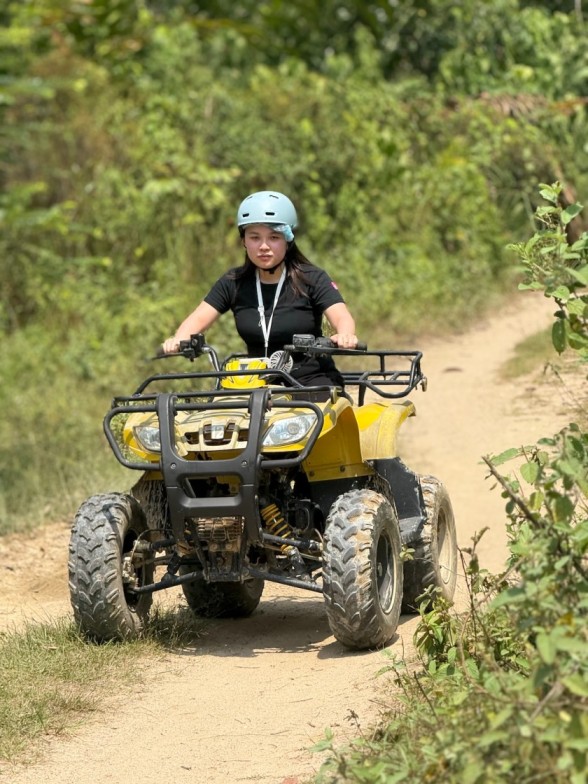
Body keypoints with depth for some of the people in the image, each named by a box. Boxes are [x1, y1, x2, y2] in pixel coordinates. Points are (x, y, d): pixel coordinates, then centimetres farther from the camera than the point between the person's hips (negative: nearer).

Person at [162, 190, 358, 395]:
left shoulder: (312, 279, -4)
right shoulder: (234, 283, 5)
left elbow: (341, 316, -18)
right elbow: (199, 317, -5)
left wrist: (345, 336, -43)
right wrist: (177, 340, -28)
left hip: (311, 380, -3)